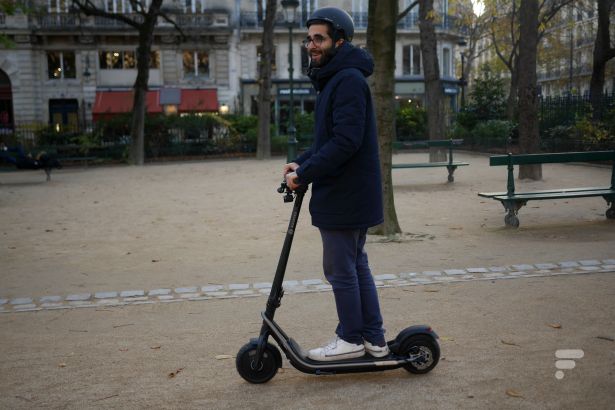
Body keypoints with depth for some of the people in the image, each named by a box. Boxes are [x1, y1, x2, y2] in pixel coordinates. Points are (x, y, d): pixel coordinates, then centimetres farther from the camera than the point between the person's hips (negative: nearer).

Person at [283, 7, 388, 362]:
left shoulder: (348, 80, -16)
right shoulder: (336, 79, 17)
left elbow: (345, 141, -25)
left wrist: (305, 174, -19)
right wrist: (302, 163, 8)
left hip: (344, 196, -10)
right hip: (354, 195, 10)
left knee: (340, 269, 0)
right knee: (357, 266, 15)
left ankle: (351, 339, 14)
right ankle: (374, 339, 24)